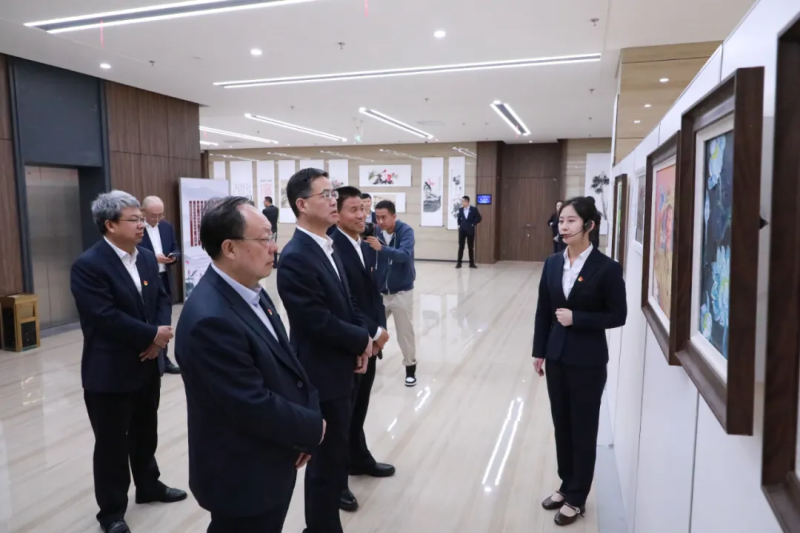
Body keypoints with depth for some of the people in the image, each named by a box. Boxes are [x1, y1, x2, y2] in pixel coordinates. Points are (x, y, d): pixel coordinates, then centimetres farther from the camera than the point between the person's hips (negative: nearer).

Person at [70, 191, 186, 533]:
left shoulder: (147, 258, 6)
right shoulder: (88, 265, -18)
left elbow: (161, 299, 8)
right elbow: (105, 317, -25)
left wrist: (160, 334, -11)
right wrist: (152, 335, -18)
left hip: (148, 365, 7)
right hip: (110, 371, -7)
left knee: (145, 433, 22)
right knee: (112, 443, 9)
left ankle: (148, 486, 42)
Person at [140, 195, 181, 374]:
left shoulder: (167, 227, 9)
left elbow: (176, 249, 14)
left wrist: (173, 256, -8)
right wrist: (152, 259, -23)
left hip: (165, 280, 6)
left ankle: (163, 358, 26)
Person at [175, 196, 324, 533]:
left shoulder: (251, 293, 1)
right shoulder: (211, 320, -29)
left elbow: (284, 363, 8)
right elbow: (254, 407, -27)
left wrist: (310, 412, -6)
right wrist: (313, 428, -13)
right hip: (242, 478, -8)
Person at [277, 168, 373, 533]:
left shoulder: (327, 248, 8)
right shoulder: (296, 257, -22)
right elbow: (318, 322, -25)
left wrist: (362, 340, -3)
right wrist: (362, 340, -10)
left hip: (341, 370, 9)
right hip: (323, 376, -9)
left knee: (336, 454, 22)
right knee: (326, 461, 7)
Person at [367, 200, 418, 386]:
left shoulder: (405, 231, -14)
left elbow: (404, 254, -32)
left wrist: (381, 248, -44)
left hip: (401, 292, -4)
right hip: (379, 291, 4)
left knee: (405, 332, 5)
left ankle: (410, 367, 22)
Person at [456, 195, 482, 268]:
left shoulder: (474, 209, -5)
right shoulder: (460, 210, 6)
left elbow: (479, 218, 0)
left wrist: (473, 224, -3)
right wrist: (459, 225, 11)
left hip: (470, 230, -2)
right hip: (462, 230, 2)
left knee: (471, 247, 5)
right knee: (461, 247, 1)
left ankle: (472, 263, 12)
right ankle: (459, 263, 5)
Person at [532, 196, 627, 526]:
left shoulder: (607, 268, -12)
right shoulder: (552, 264, 2)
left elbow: (618, 316, -10)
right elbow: (543, 312, 6)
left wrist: (577, 318, -19)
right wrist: (539, 352, 6)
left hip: (588, 361, -5)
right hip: (557, 357, 5)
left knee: (583, 430, 9)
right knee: (561, 425, 17)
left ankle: (576, 499, 25)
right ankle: (566, 486, 35)